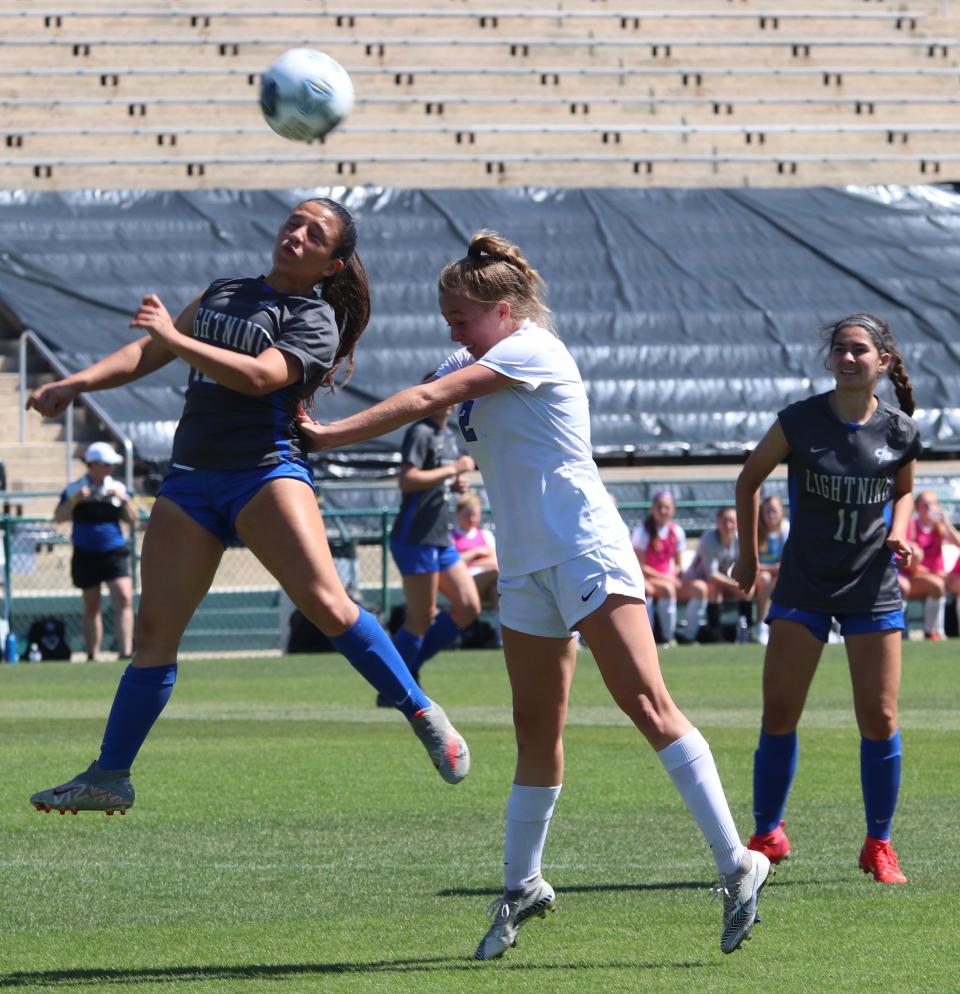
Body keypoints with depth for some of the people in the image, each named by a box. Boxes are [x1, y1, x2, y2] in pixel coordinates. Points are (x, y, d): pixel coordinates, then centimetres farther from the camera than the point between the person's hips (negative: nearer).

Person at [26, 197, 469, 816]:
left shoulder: (316, 320, -2)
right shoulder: (224, 293, 19)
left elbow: (259, 375, -19)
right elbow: (149, 352, 23)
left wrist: (175, 338, -20)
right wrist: (73, 385, 11)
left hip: (267, 471, -5)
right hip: (190, 480, 5)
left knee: (326, 603, -22)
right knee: (155, 631, 2)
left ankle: (424, 717, -12)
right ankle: (110, 777, 7)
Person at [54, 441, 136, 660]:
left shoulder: (117, 488, 6)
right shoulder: (74, 489, 3)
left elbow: (132, 520, 5)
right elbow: (59, 517, -4)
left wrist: (124, 500, -11)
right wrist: (75, 500, -18)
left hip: (114, 553, 0)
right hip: (85, 555, 0)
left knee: (124, 601, -17)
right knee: (91, 608, 8)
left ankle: (125, 652, -21)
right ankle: (92, 655, 18)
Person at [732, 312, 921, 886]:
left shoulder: (900, 432, -3)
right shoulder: (800, 422, -8)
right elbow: (750, 478, 7)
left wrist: (898, 533, -3)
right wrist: (748, 555, 9)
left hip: (873, 589, 1)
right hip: (803, 586, -1)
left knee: (879, 721, -1)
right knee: (779, 715, -4)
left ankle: (879, 845, 13)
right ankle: (768, 836, 12)